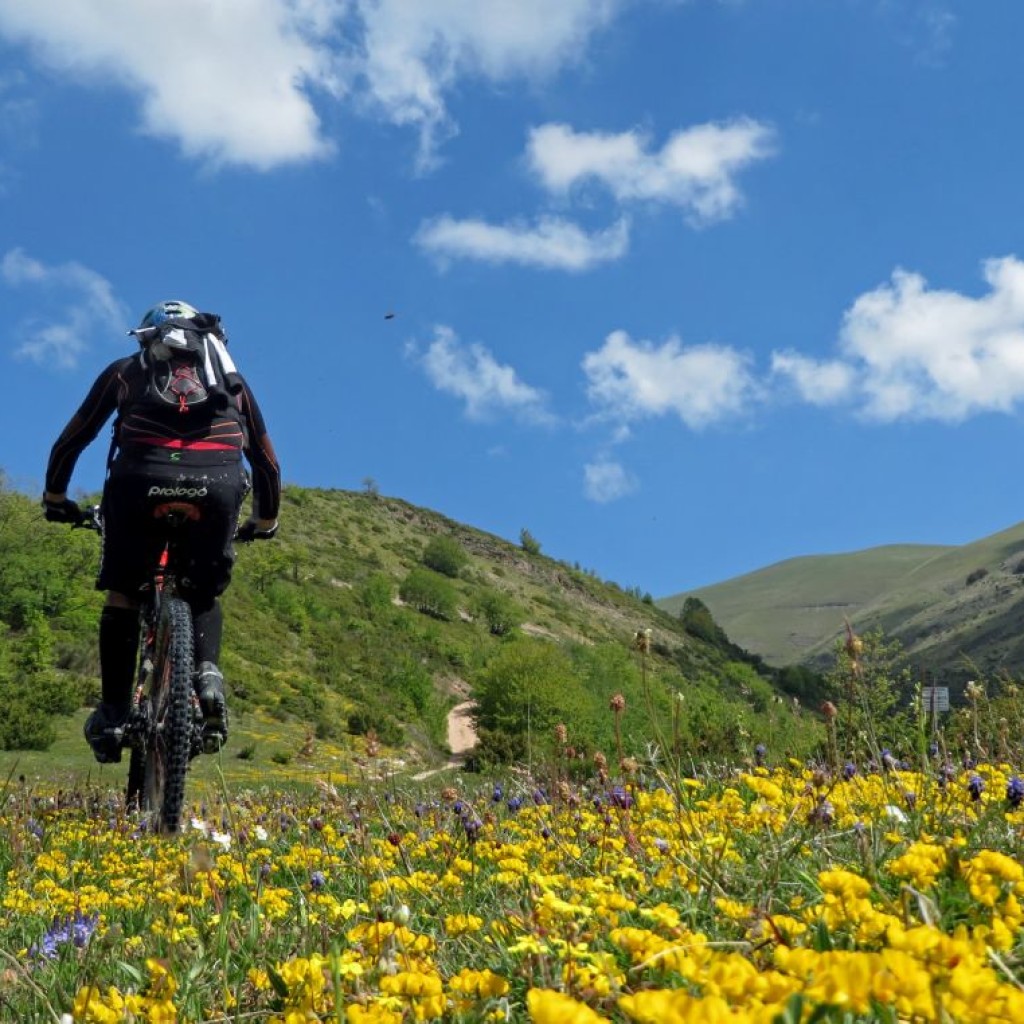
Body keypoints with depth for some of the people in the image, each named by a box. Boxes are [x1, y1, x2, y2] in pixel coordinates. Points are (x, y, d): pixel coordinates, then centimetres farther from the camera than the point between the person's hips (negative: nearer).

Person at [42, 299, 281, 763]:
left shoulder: (125, 370, 30)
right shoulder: (230, 377, 33)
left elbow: (72, 439, 32)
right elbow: (266, 460, 37)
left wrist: (55, 498, 47)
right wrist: (265, 521, 51)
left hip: (142, 479, -1)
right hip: (218, 482, 1)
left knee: (122, 595, 19)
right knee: (204, 593, 22)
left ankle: (112, 713, 14)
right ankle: (207, 675, -4)